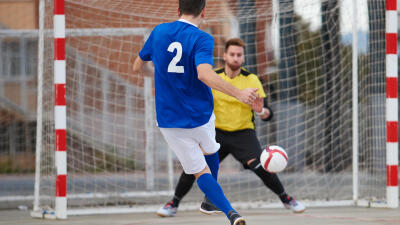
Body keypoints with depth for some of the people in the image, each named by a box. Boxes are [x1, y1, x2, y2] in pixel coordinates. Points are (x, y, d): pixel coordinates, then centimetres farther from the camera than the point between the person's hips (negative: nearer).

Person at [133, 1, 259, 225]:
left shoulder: (159, 32, 0)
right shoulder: (202, 39, -14)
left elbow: (137, 66, 14)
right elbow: (204, 74, -33)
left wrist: (139, 67, 39)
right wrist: (238, 93, -42)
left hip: (170, 120, 2)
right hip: (200, 115, -2)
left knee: (200, 171, 3)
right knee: (210, 151, 31)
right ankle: (211, 200, 46)